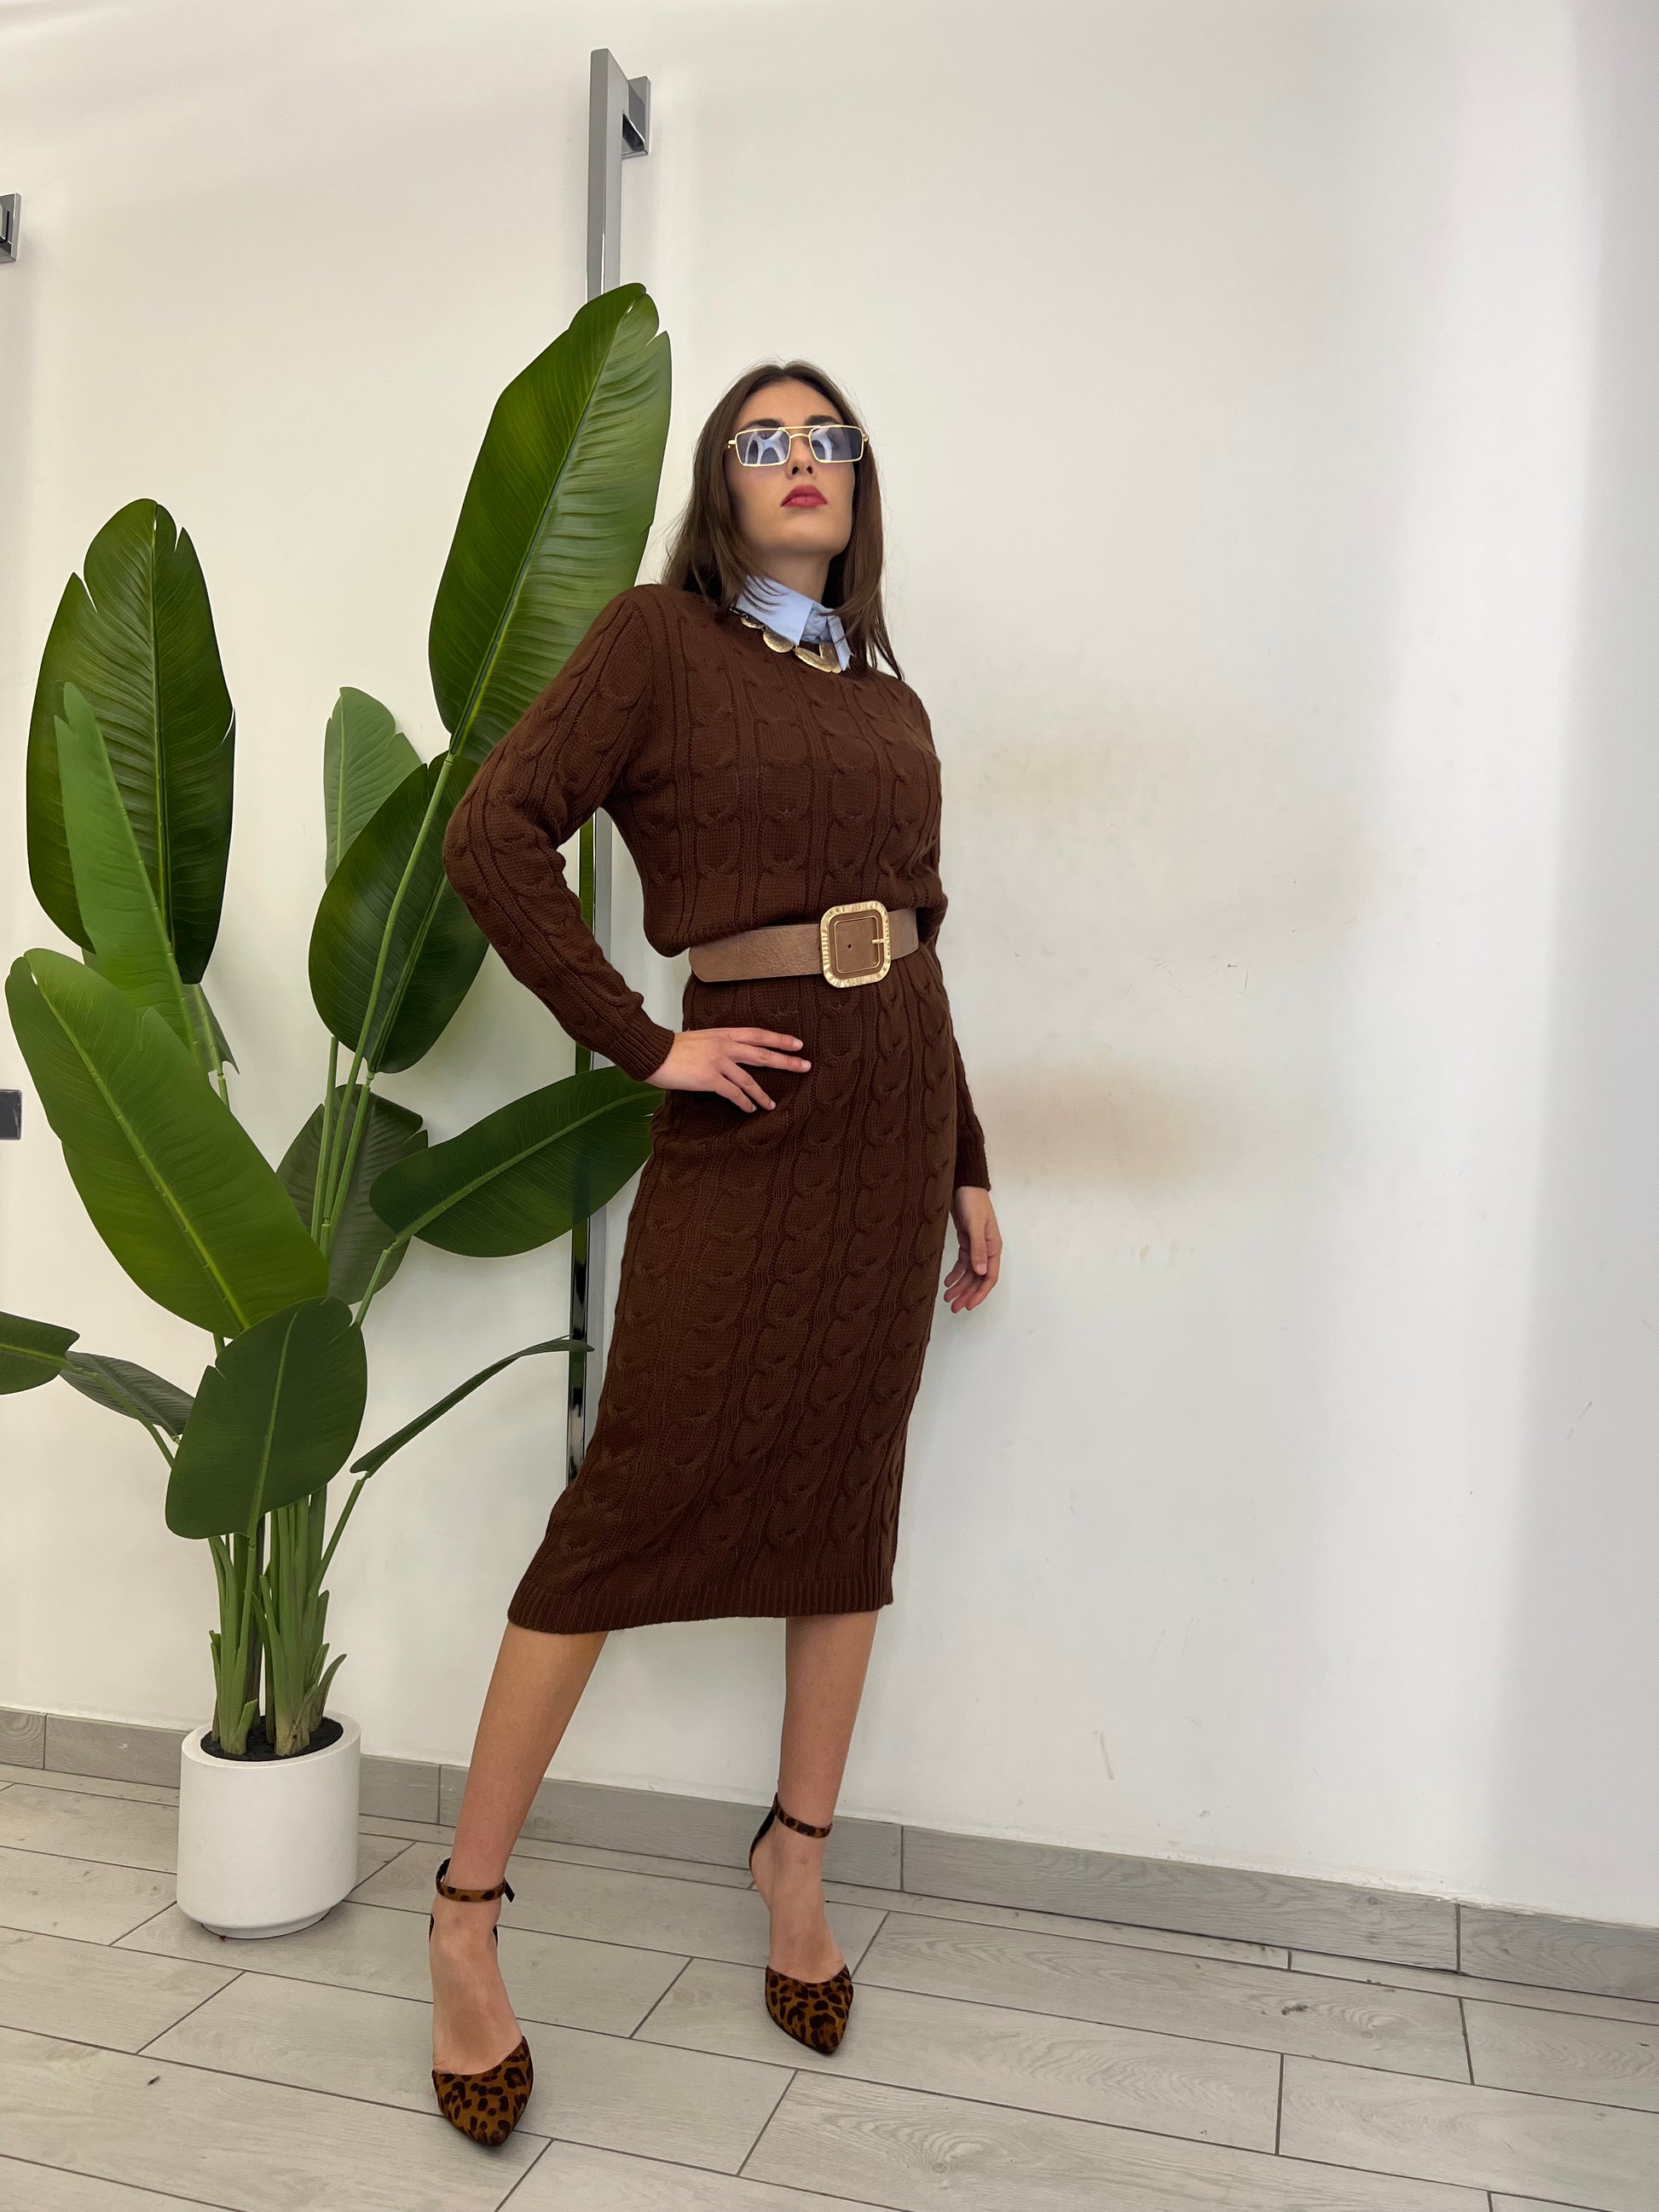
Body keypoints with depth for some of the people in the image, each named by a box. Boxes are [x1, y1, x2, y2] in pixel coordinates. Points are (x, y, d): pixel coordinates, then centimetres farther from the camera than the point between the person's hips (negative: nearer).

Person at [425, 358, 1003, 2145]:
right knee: (637, 1497, -4)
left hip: (896, 1103, 6)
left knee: (852, 1490, 10)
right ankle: (466, 1910, 12)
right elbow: (491, 837, -9)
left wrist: (968, 1171, 13)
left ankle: (798, 1856, 28)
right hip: (749, 1109, -5)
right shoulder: (657, 637, 0)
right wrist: (640, 1046, -12)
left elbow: (919, 944, 16)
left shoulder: (891, 700, 16)